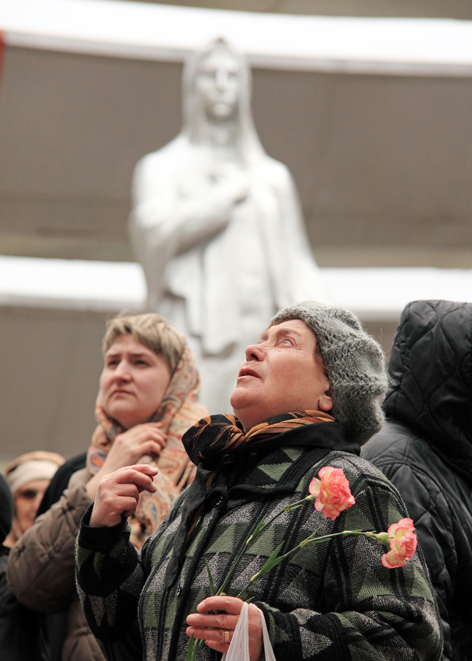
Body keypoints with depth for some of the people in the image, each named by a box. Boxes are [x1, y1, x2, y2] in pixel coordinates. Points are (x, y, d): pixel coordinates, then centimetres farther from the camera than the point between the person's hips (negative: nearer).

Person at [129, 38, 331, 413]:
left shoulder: (273, 176, 25)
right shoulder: (163, 167, 16)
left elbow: (297, 263, 19)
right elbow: (155, 228, -5)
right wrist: (230, 193, 3)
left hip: (263, 334, 3)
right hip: (196, 336, -3)